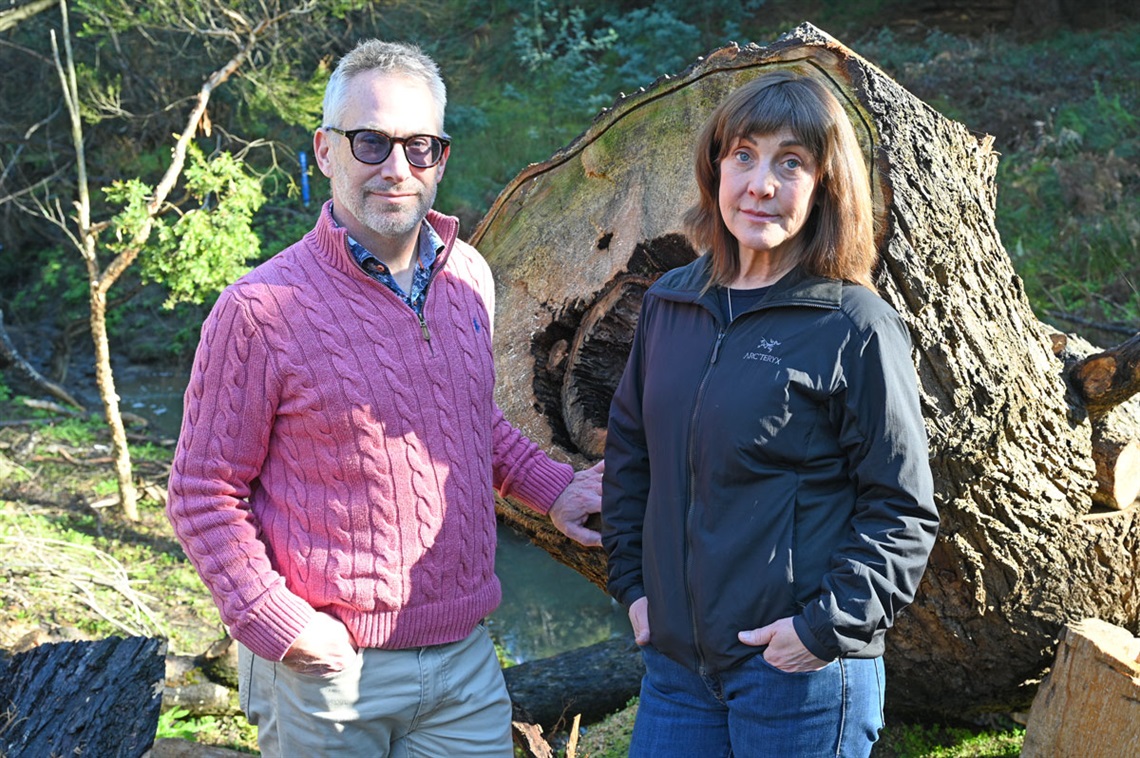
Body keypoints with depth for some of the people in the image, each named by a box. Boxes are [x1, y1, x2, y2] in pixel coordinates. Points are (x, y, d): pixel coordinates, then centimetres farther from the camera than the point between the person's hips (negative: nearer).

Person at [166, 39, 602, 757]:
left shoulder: (468, 277, 4)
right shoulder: (262, 310, -14)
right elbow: (204, 494, -9)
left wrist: (550, 487, 10)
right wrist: (276, 620, -17)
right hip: (326, 669, -5)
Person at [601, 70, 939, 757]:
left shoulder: (857, 328, -10)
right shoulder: (670, 302, 6)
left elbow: (903, 512, -8)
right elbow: (629, 450, 18)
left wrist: (826, 627, -14)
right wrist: (633, 582, 11)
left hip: (801, 675, -5)